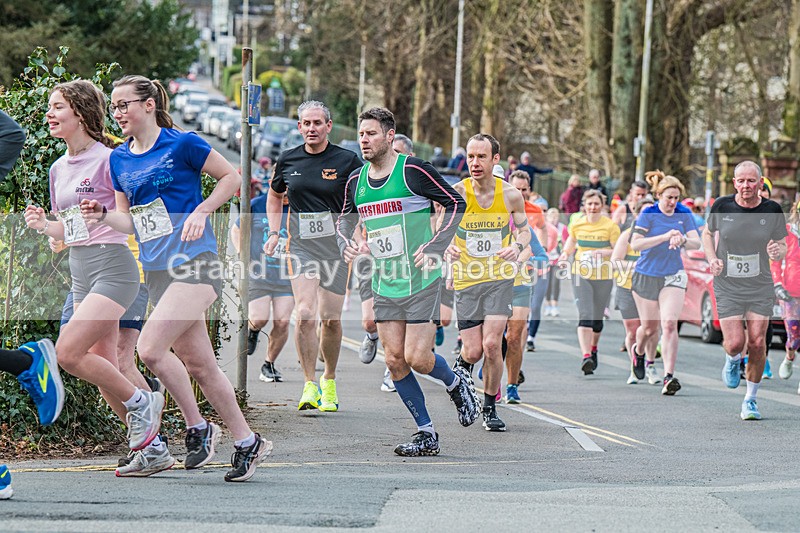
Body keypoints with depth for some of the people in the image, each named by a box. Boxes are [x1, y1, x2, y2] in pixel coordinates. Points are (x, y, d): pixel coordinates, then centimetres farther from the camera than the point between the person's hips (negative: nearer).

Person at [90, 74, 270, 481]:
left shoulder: (181, 144, -6)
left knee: (150, 348, -20)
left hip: (193, 262, -7)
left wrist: (201, 211, -11)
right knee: (198, 365, 7)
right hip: (156, 271, 7)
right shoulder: (119, 159, 12)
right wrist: (102, 215, -2)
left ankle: (198, 427, -3)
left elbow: (232, 178, 1)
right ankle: (247, 442, 17)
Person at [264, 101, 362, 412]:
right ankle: (310, 385, -7)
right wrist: (274, 232, 12)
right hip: (301, 245, 1)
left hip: (337, 246, -1)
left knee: (331, 318, 5)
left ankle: (329, 383, 25)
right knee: (305, 313, -16)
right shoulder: (288, 160, 5)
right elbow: (275, 194, 23)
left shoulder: (347, 161, -3)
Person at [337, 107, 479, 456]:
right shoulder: (356, 181, 6)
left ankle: (456, 382, 23)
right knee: (394, 360, 0)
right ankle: (426, 433, 11)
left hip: (420, 282, -6)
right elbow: (345, 218, 22)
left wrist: (433, 247, -15)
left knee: (417, 359, -11)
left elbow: (456, 204, -7)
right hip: (384, 285, 6)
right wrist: (347, 243, 0)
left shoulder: (413, 170, -12)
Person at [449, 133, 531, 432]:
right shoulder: (456, 193, -9)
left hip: (500, 278, 0)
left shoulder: (510, 195, -4)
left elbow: (524, 230, 11)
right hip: (466, 280, 0)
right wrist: (445, 247, -23)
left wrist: (517, 246, -12)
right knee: (473, 351, -4)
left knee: (492, 345, -14)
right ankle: (462, 363, 36)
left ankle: (490, 408, 5)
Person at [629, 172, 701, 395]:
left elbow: (696, 243, -8)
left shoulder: (684, 213, -1)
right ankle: (638, 351, 45)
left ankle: (669, 376, -18)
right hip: (646, 275, -1)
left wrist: (683, 240, -31)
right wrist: (664, 237, -31)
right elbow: (635, 244, -21)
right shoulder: (648, 214, -10)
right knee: (649, 328, 9)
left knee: (669, 323, -16)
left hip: (673, 276, 1)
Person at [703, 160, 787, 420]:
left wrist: (777, 251, -19)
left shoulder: (772, 211, -5)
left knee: (757, 344, -4)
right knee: (734, 344, -10)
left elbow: (782, 246, 5)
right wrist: (712, 258, -5)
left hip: (760, 287, 1)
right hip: (727, 288, -1)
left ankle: (751, 400, 14)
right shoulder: (722, 206, -6)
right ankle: (733, 361, 30)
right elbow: (707, 233, 12)